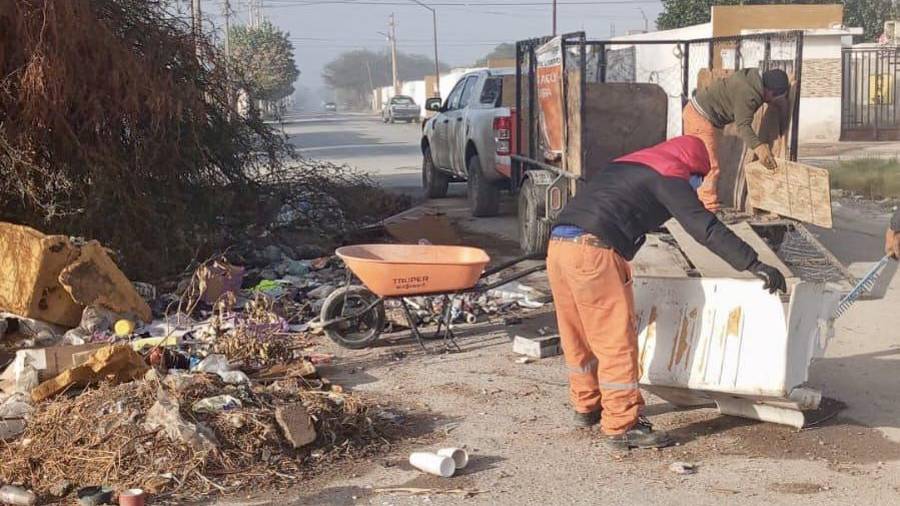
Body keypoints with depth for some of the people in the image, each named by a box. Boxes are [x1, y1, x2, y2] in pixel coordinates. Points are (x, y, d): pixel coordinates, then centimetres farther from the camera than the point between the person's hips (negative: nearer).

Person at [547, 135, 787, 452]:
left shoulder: (626, 166, 30)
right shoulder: (669, 175, 5)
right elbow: (705, 228, -6)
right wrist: (754, 265, -7)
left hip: (557, 244, 9)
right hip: (592, 251, -9)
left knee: (578, 337, 20)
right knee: (616, 342, -1)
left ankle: (586, 407, 34)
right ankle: (621, 427, 2)